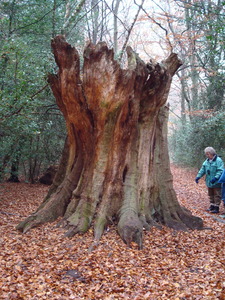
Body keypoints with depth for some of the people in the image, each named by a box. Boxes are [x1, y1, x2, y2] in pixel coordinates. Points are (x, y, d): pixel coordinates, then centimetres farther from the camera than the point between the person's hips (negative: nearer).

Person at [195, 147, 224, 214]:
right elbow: (202, 169, 8)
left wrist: (215, 178, -31)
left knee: (217, 195, 3)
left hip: (216, 183, -7)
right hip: (209, 182, 7)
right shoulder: (207, 161, 6)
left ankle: (216, 207, 11)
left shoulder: (218, 160, -16)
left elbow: (220, 171, -21)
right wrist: (198, 176, -2)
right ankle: (212, 206, 30)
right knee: (211, 195, 18)